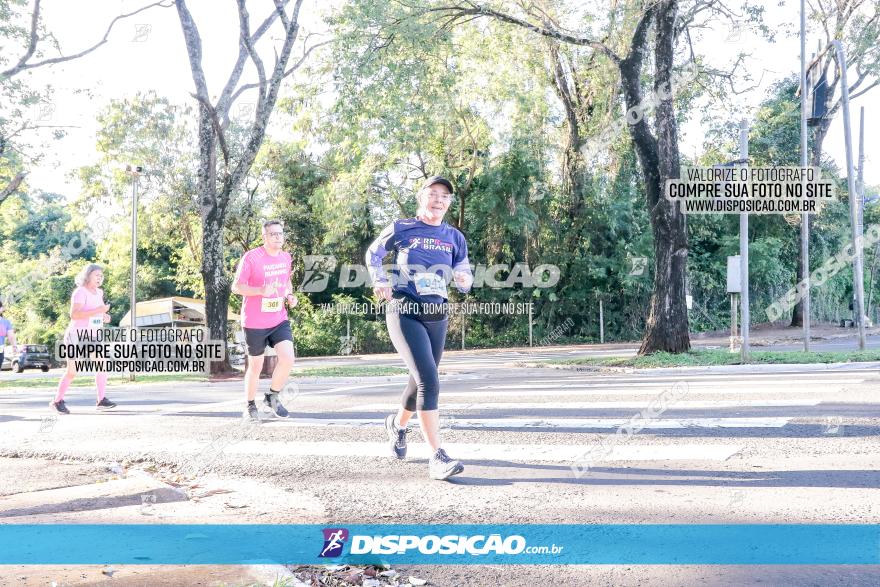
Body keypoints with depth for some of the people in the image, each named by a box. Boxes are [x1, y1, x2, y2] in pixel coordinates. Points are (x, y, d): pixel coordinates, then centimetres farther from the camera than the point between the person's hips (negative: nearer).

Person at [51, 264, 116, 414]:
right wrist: (98, 310, -31)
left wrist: (104, 316, 5)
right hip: (77, 335, -7)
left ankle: (101, 400, 0)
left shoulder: (99, 292, 9)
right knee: (72, 372, -4)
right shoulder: (80, 292, -16)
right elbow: (74, 315, -29)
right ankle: (57, 401, 13)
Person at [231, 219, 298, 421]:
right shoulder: (251, 257, -13)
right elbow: (236, 286, -12)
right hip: (254, 323, -4)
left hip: (279, 320, 4)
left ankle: (272, 397, 12)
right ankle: (250, 406, 28)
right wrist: (261, 290, -26)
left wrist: (290, 295, 1)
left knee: (288, 358, -12)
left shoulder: (285, 257, 5)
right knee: (255, 366, 7)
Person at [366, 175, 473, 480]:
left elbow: (464, 277, 13)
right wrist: (379, 281, -1)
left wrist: (464, 279, -11)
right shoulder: (401, 228, 0)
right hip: (404, 312, -5)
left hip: (436, 315, 5)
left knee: (422, 382, 15)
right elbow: (373, 254, 15)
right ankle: (437, 457, -17)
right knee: (429, 381, -19)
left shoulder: (455, 238, 9)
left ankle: (398, 423, 47)